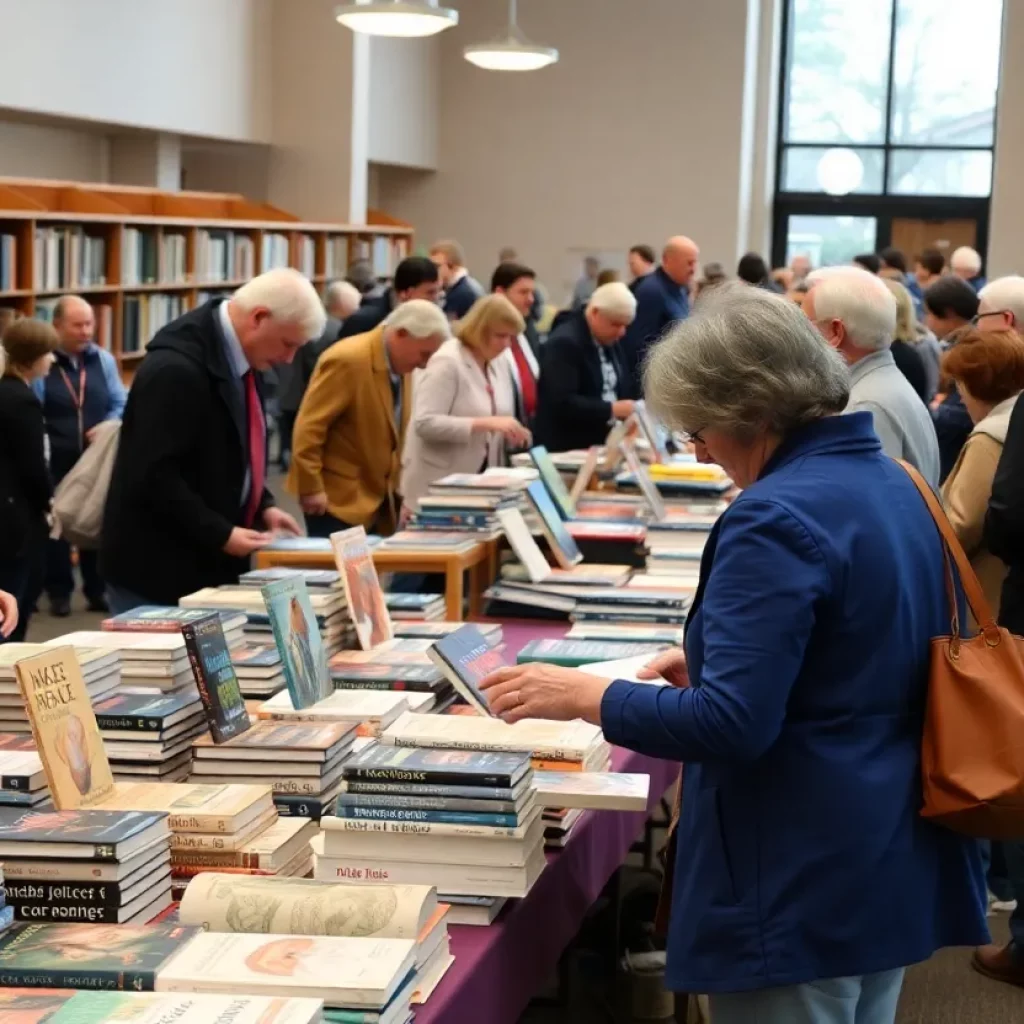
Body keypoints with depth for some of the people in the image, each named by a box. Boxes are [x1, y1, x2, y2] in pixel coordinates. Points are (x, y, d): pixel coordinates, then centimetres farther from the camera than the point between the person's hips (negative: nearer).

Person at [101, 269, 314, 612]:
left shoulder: (236, 354, 6)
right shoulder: (176, 368, -24)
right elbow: (154, 475, -26)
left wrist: (262, 506, 5)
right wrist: (219, 534, -23)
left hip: (207, 564, 9)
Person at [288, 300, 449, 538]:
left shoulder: (401, 364, 6)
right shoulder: (348, 360, -20)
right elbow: (308, 427, -20)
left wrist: (395, 489, 14)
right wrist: (311, 488, -19)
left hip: (378, 498, 8)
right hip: (338, 499, -8)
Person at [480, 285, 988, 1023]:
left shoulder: (778, 518, -22)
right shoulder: (894, 483, 8)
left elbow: (731, 725, -26)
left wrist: (584, 695, -16)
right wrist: (713, 664, 15)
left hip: (804, 885, -9)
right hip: (895, 866, 9)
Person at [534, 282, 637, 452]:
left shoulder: (609, 341, 10)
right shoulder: (564, 343, -16)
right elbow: (562, 403, -24)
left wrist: (628, 415, -3)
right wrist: (611, 409, -26)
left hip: (604, 444, 8)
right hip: (568, 449, -8)